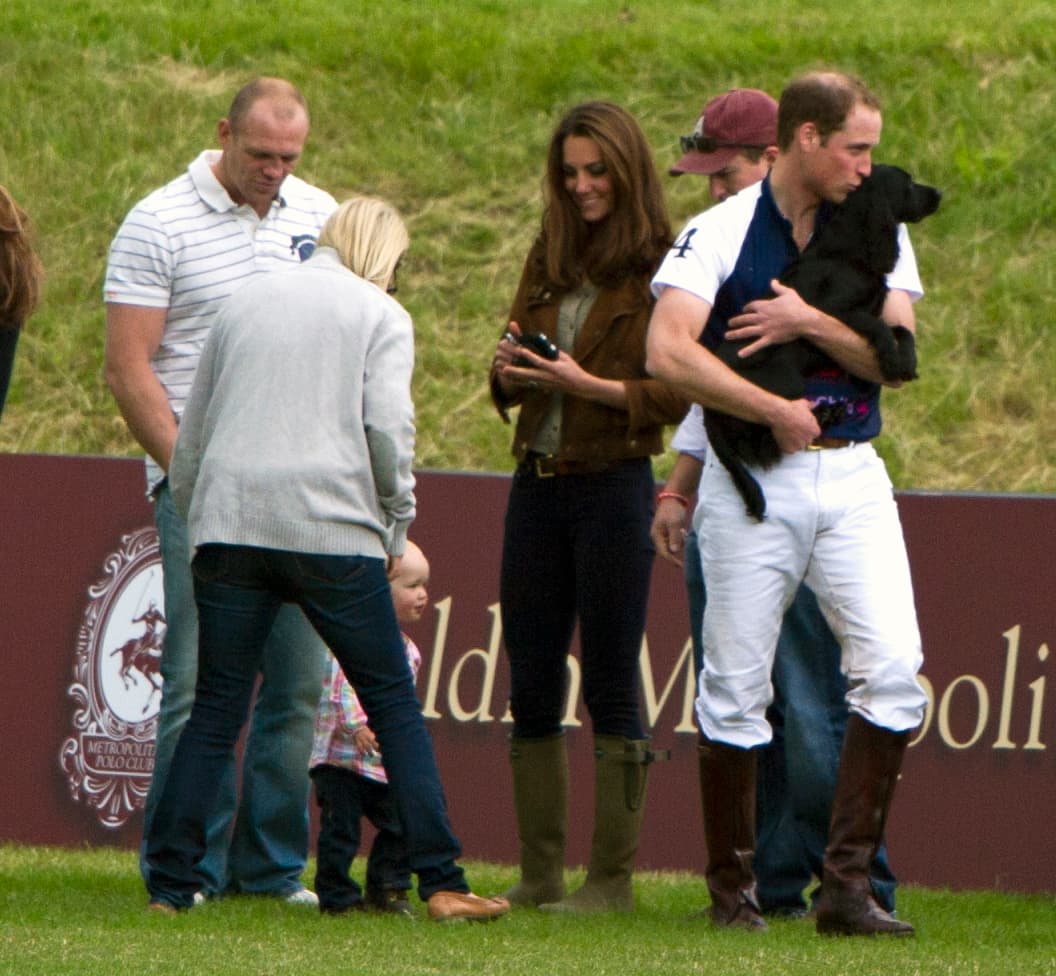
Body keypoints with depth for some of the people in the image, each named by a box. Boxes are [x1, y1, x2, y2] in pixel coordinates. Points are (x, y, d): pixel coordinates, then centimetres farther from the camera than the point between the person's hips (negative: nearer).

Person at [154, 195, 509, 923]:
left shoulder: (246, 303, 21)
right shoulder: (381, 316, 7)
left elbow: (191, 434, 21)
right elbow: (387, 429, -6)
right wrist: (396, 529, 5)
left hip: (229, 523, 4)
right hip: (331, 528, -3)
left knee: (215, 710, 6)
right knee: (394, 705, 3)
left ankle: (170, 883, -2)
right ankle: (441, 881, -1)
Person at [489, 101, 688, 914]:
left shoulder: (661, 269, -6)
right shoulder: (548, 260, 13)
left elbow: (678, 395, -10)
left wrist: (590, 385, -19)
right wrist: (509, 367, -3)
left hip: (615, 484, -7)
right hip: (538, 482, 7)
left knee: (612, 683, -2)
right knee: (531, 685, 8)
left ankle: (613, 877, 1)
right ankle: (540, 872, 14)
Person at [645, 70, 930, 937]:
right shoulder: (721, 232, -4)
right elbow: (669, 352, -17)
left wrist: (809, 321, -14)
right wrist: (777, 411, -16)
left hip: (852, 478, 3)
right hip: (751, 481, -3)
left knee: (893, 668, -11)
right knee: (736, 687, 0)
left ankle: (848, 882, -8)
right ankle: (733, 889, 10)